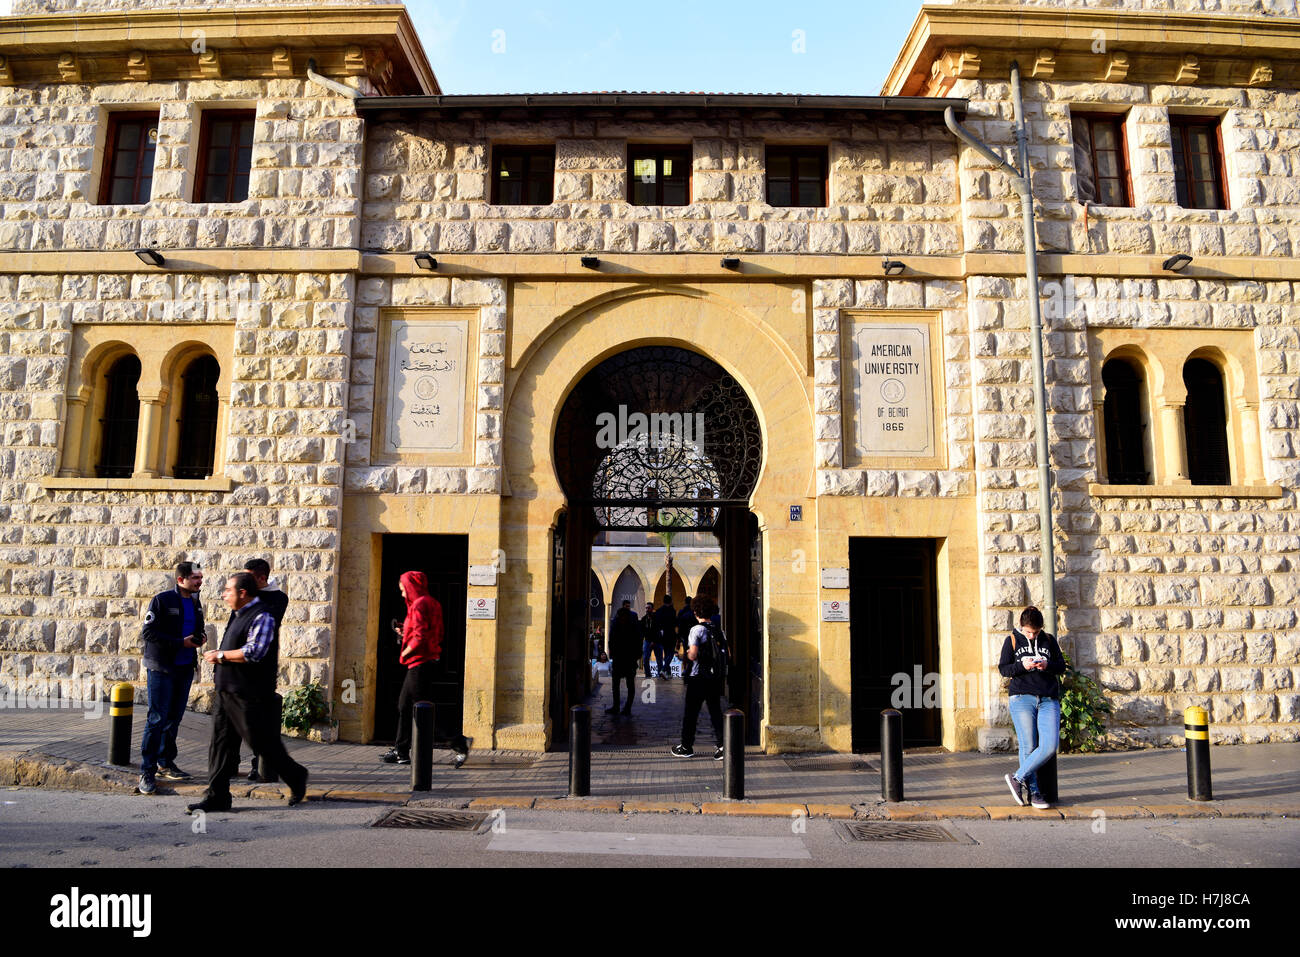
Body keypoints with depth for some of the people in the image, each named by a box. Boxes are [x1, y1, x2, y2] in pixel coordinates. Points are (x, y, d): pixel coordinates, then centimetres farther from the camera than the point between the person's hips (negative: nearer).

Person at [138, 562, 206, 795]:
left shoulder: (195, 603, 11)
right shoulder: (162, 600, -10)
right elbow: (148, 632, -15)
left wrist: (198, 638, 1)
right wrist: (181, 643, -19)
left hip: (185, 668, 7)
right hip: (162, 668, -7)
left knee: (174, 719, 12)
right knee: (157, 719, -6)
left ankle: (166, 764, 23)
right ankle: (147, 771, 0)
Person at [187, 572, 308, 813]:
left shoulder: (262, 617, -15)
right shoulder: (237, 615, 16)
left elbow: (253, 652, -25)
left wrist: (220, 655, -14)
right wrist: (220, 660, 15)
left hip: (248, 693, -9)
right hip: (227, 690, 9)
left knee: (261, 741, -2)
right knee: (221, 741, 7)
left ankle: (296, 777, 17)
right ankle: (217, 796, 13)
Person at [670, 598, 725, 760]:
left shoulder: (696, 630, -12)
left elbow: (692, 655, -19)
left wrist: (685, 654, 2)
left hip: (697, 678, -5)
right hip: (715, 678, 5)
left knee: (691, 713, 7)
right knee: (716, 712, 10)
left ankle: (687, 747, 16)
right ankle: (722, 746, 4)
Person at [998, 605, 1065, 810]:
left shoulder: (1049, 640, 12)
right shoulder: (1012, 641, 6)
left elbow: (1062, 666, 11)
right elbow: (1003, 669, 4)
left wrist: (1047, 665, -10)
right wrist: (1022, 665, -15)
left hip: (1048, 701, 2)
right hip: (1022, 698, -2)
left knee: (1050, 747, -12)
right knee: (1028, 746, -4)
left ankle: (1017, 778, 2)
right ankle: (1033, 792, 7)